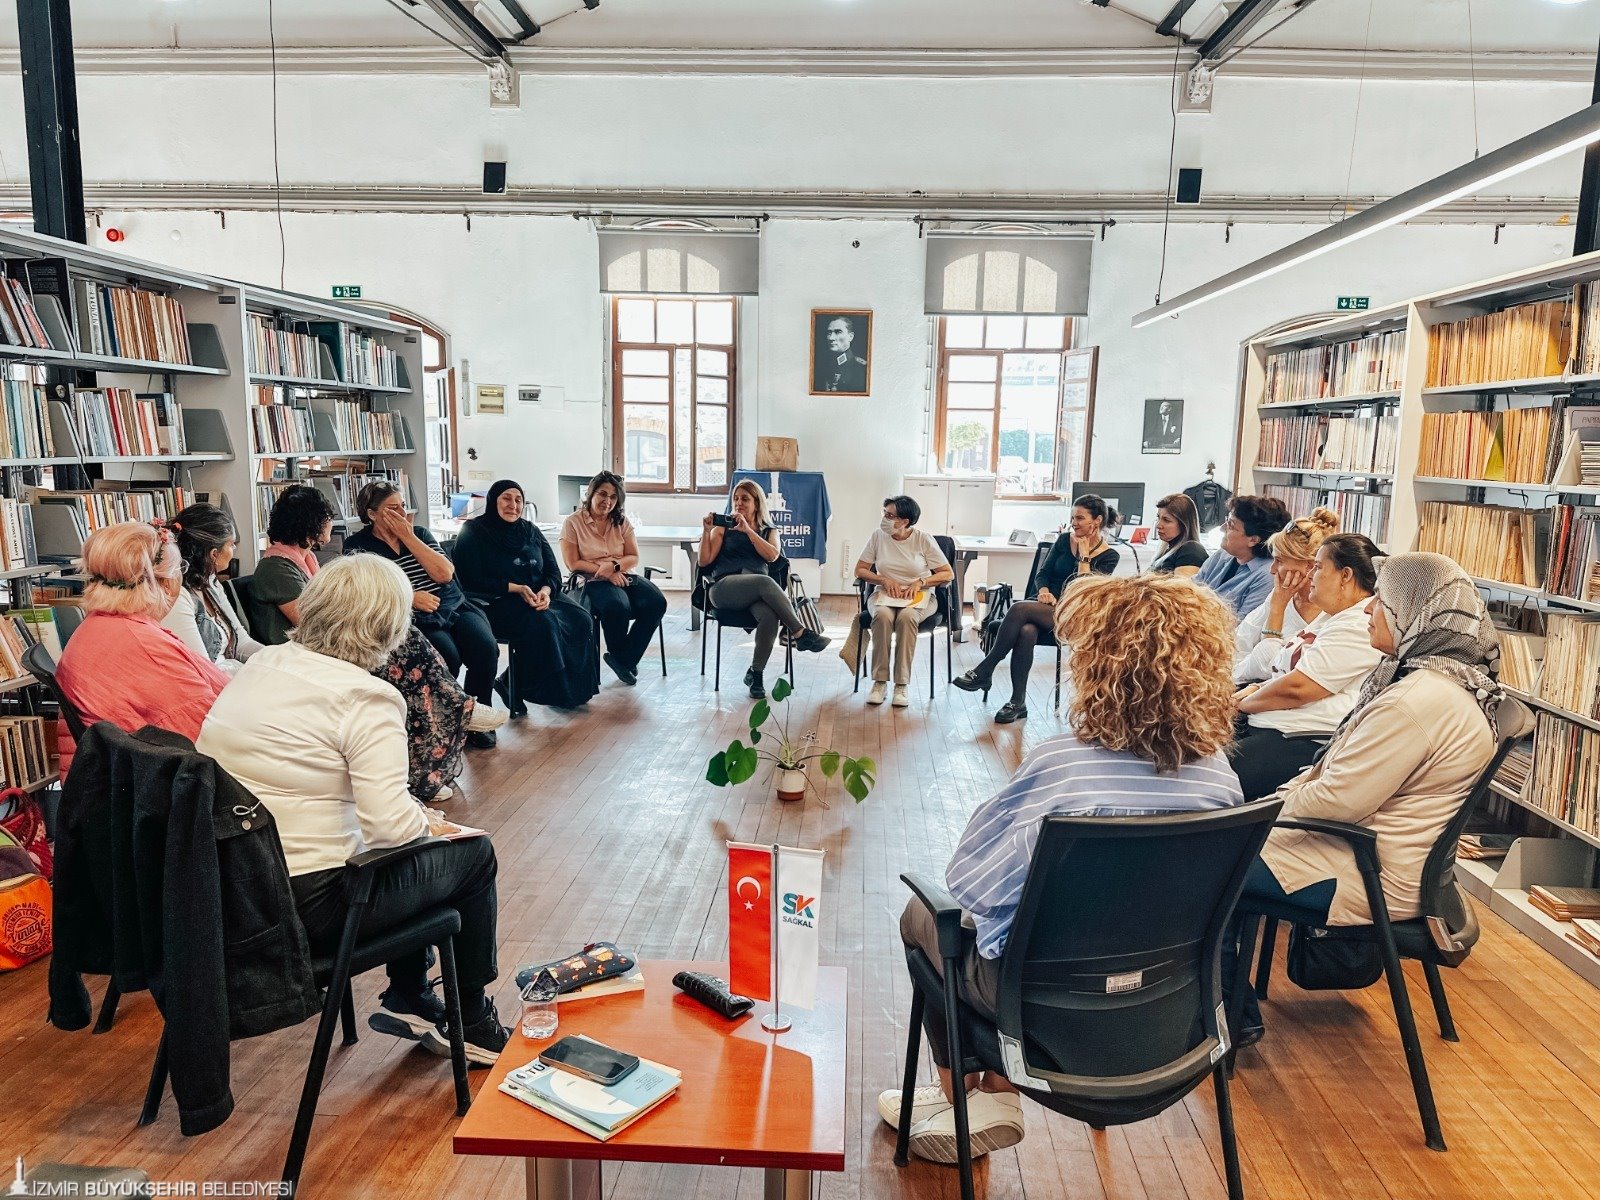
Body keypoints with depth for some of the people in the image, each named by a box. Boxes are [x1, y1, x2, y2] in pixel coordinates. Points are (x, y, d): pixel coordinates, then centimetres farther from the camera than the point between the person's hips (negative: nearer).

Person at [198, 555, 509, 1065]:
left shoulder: (261, 663, 4)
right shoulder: (366, 698, -20)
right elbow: (390, 824, -27)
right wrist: (427, 823, -3)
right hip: (305, 906, -8)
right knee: (473, 854, 10)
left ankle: (407, 999, 33)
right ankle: (472, 1024, 25)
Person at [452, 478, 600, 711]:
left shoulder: (531, 530, 16)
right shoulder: (474, 532, 0)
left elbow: (553, 571, 11)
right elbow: (472, 580, -10)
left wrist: (546, 591, -14)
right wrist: (516, 589, -19)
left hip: (539, 597, 6)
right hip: (497, 603, -6)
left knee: (581, 619, -20)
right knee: (543, 623, -34)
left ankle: (576, 688, -11)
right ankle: (514, 687, -20)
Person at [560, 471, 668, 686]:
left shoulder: (621, 521, 12)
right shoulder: (573, 523, -1)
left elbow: (633, 558, 8)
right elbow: (573, 564, -6)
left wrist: (613, 566, -13)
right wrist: (605, 573, -15)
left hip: (623, 576, 5)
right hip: (591, 581, -5)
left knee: (656, 603, -23)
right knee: (617, 607, -36)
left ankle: (624, 659, -10)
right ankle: (619, 656, -4)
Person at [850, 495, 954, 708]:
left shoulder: (924, 539, -4)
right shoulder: (878, 535, 2)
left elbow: (948, 574, -1)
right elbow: (860, 570, 6)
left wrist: (920, 582, -16)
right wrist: (885, 580, -10)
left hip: (919, 595, -1)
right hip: (884, 594, 2)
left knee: (907, 617, -37)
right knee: (882, 615, -35)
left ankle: (901, 685, -32)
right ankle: (879, 683, -31)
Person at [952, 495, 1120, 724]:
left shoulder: (1110, 556, 0)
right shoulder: (1064, 540, 13)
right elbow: (1043, 573, 11)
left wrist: (1084, 555, -8)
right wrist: (1044, 591, -9)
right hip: (1046, 605, 4)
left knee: (1020, 608, -32)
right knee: (1026, 631, -33)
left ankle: (983, 671, -26)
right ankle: (1018, 702, -30)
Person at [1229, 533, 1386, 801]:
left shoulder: (1359, 628, -13)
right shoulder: (1330, 617, 22)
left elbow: (1296, 688, -18)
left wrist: (1243, 703, -3)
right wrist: (1255, 689, 6)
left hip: (1301, 743, -11)